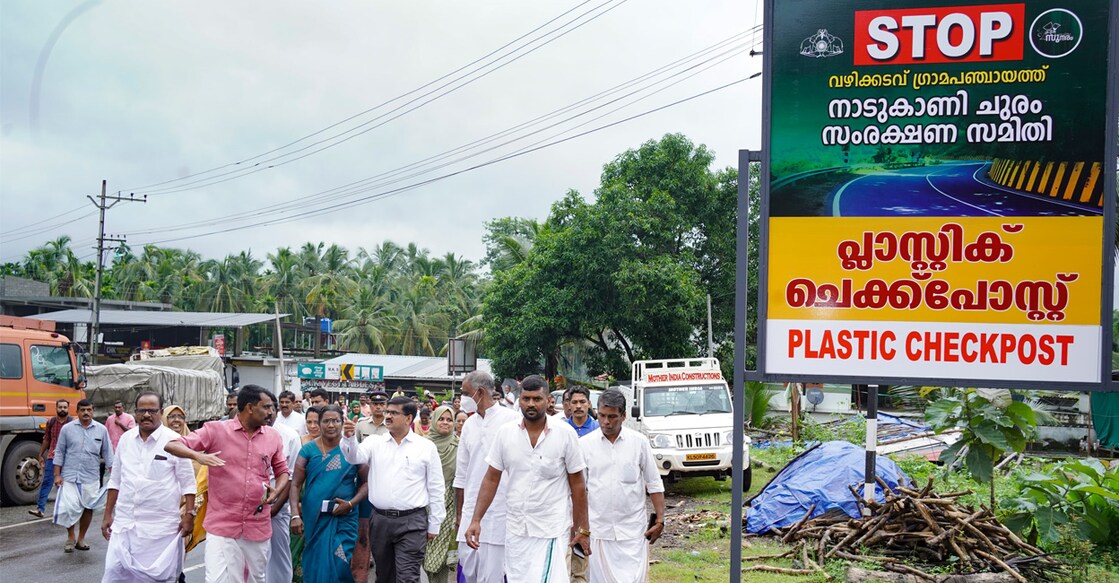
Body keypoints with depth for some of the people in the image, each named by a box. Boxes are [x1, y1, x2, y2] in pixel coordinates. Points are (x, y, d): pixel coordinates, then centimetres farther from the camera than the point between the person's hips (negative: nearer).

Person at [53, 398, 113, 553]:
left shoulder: (101, 430, 4)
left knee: (88, 508, 6)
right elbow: (59, 452, 4)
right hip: (69, 476, -1)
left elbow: (107, 453, 8)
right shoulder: (67, 429, 1)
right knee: (68, 507, -8)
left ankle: (81, 539, 21)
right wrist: (57, 475, -1)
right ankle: (70, 537, 13)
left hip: (91, 478, 1)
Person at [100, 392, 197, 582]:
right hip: (124, 523, 4)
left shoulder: (173, 440, -6)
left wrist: (189, 514, -8)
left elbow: (188, 482, -3)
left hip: (161, 526, -4)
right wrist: (107, 515, 14)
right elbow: (115, 480, 15)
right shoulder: (126, 439, 7)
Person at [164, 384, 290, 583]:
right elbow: (172, 445, -7)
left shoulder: (273, 436, 6)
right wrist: (198, 455, -27)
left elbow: (282, 471, 18)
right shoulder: (216, 430, -5)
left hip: (258, 527, 4)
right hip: (222, 526, -3)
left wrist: (277, 490, -5)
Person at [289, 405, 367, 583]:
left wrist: (351, 503, -13)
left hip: (344, 518, -1)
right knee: (315, 565, 10)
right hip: (314, 519, 1)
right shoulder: (308, 449, 1)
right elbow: (296, 484, -2)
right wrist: (295, 515, -13)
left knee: (342, 565, -6)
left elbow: (366, 482, 2)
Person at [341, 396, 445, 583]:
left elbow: (435, 488, 3)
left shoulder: (426, 447, 0)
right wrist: (349, 438, -30)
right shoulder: (375, 443, 7)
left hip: (411, 522, -3)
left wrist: (434, 525, 2)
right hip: (379, 520, 3)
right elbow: (355, 458, -10)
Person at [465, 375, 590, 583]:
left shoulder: (565, 434, -5)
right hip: (515, 529, 3)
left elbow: (577, 484, 0)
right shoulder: (505, 433, 2)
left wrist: (582, 529, 0)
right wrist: (476, 520, -1)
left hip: (552, 531, -3)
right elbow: (491, 479, 6)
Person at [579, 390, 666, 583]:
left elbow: (654, 484, 5)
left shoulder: (639, 442, 0)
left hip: (632, 529, 0)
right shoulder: (584, 444, 0)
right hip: (598, 529, 0)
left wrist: (660, 520, 2)